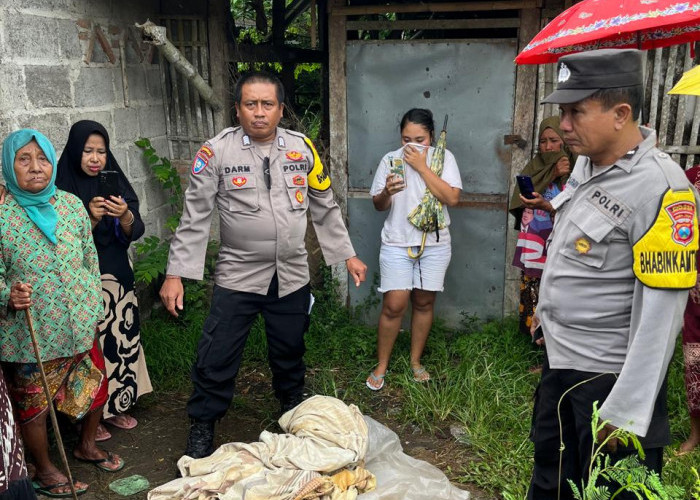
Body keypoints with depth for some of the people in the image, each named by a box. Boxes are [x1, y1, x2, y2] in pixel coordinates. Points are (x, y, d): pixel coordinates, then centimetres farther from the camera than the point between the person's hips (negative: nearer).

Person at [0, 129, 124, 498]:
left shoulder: (71, 204, -1)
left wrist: (94, 308, 10)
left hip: (80, 327, 4)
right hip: (30, 335, -4)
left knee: (96, 389, 18)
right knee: (34, 405, 11)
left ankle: (87, 445, 46)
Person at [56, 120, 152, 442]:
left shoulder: (115, 181, 5)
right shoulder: (63, 188, -8)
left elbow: (135, 232, 0)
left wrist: (125, 215, -21)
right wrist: (91, 219, -24)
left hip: (118, 276, 5)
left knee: (121, 337, 10)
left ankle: (116, 406, 26)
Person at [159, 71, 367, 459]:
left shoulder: (302, 148, 1)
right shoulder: (217, 151, -8)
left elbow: (324, 208, 10)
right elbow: (194, 217, -7)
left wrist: (347, 254, 10)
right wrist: (175, 274, -10)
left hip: (292, 277, 3)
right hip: (237, 277, -2)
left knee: (289, 354, 18)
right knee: (216, 360, 1)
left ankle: (293, 409, 44)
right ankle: (201, 430, 23)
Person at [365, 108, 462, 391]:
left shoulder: (444, 157, -2)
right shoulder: (390, 160, 1)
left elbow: (452, 198, -14)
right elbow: (378, 205, 4)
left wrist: (421, 166, -17)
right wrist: (387, 192, -19)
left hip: (434, 243, 1)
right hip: (397, 243, 0)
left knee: (424, 303, 10)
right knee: (394, 306, -5)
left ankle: (415, 361, 28)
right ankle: (381, 366, 11)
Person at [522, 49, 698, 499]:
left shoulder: (659, 188, -23)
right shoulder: (586, 163, 3)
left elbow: (662, 310, -24)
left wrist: (628, 409, -22)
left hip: (609, 374, -8)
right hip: (560, 359, 8)